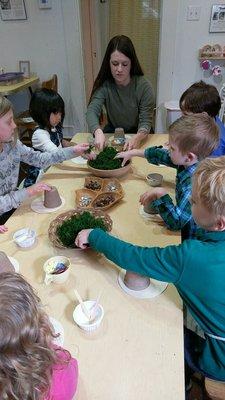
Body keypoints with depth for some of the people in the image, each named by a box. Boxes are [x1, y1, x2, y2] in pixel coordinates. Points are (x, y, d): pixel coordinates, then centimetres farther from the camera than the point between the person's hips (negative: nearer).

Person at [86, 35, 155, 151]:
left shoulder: (143, 86, -17)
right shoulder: (104, 84, -12)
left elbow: (146, 121, -19)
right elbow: (92, 110, -26)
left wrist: (138, 137, -43)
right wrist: (98, 131, -50)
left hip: (138, 134, -2)